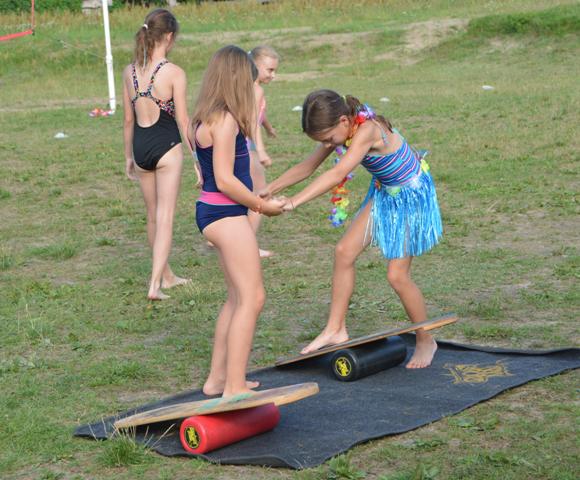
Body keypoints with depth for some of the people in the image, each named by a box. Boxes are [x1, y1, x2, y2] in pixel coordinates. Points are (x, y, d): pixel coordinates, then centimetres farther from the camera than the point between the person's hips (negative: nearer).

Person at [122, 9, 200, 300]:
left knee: (153, 216, 18)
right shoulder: (174, 73, -13)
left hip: (140, 147, 5)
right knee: (165, 218, 0)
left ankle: (166, 275, 34)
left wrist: (128, 156, 18)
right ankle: (155, 284, -9)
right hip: (167, 146, -5)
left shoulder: (130, 72, 2)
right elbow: (183, 120, -11)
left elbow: (128, 119, 8)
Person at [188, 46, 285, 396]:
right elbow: (225, 180, -20)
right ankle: (235, 387, -3)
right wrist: (262, 205, -10)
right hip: (226, 214, -10)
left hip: (213, 211, 10)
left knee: (238, 297, 18)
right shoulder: (225, 119, -17)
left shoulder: (206, 118, 12)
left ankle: (218, 378, 24)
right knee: (251, 299, -5)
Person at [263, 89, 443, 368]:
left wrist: (294, 202, -48)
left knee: (397, 275, -5)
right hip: (384, 194, 8)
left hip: (411, 198, -8)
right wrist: (270, 190, -6)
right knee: (344, 251, -3)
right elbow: (308, 167, 2)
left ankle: (425, 342, 16)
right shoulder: (342, 130, -6)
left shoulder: (367, 130, -33)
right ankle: (336, 329, 6)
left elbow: (337, 174, -43)